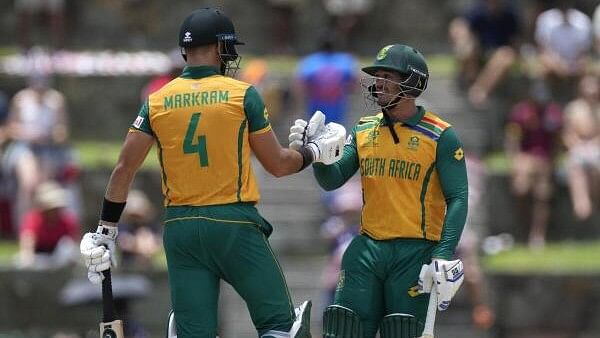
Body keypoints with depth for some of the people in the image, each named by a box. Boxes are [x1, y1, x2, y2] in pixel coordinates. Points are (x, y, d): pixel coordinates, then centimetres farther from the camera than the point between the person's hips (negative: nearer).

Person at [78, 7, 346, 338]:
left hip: (179, 226, 4)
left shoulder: (156, 102, 5)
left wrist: (105, 232, 9)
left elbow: (124, 170, 2)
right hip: (233, 223, -4)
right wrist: (314, 151, 23)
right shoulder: (242, 95, -3)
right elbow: (278, 164, 4)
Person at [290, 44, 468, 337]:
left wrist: (445, 255, -17)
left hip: (414, 254, -5)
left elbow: (457, 199, -7)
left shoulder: (440, 136, -3)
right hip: (368, 249, 5)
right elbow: (333, 180, 8)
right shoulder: (364, 131, 12)